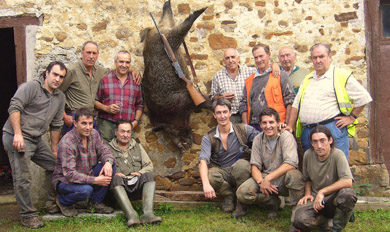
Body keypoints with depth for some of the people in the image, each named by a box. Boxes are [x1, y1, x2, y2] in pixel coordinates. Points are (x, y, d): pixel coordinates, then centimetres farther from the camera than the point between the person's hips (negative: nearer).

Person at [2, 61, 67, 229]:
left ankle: (53, 203, 26)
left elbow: (56, 125, 17)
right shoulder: (31, 87, -9)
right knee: (22, 178, -7)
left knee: (54, 164, 10)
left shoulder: (60, 97, 13)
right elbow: (14, 107, -18)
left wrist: (54, 149, 17)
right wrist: (18, 134, -27)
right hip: (16, 137, -8)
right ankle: (28, 216, 5)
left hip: (37, 139, 8)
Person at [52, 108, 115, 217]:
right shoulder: (66, 143, -27)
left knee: (110, 167, -13)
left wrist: (108, 162, -26)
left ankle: (95, 203, 1)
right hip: (65, 180, -7)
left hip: (88, 174, 7)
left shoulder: (94, 134, -4)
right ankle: (63, 202, 0)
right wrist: (95, 180, -35)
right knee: (86, 189, -36)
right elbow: (69, 174, -30)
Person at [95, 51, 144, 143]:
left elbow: (140, 105, 17)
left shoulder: (135, 81, 12)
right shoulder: (105, 79, 4)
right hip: (106, 124, -2)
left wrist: (136, 121, 4)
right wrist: (106, 108, -10)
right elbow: (95, 100, 7)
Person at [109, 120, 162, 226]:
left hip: (137, 185, 2)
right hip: (119, 186, -2)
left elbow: (149, 165, 17)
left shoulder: (138, 147, 22)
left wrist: (140, 172, -4)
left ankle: (148, 214, -42)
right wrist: (113, 173, -19)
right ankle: (131, 215, -47)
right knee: (116, 178, -34)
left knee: (148, 175, -27)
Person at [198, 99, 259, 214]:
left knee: (241, 164, -34)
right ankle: (228, 195, 0)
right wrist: (206, 184, -34)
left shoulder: (243, 130, -1)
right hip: (223, 173, 1)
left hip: (241, 172, 0)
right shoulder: (208, 138, -2)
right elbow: (203, 161, -16)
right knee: (210, 176, -32)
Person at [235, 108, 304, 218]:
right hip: (265, 177, 4)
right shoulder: (258, 139, 4)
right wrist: (261, 181, -21)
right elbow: (255, 166, 1)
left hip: (283, 179, -4)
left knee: (293, 175, -39)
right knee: (242, 193, -22)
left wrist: (268, 178, -26)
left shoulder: (286, 136, -11)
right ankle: (273, 203, 3)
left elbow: (291, 164, -24)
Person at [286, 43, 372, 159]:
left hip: (332, 129, -5)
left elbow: (363, 97, 0)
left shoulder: (342, 76, 1)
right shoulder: (307, 79, 18)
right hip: (307, 132, 6)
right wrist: (290, 126, 12)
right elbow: (296, 105, 19)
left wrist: (351, 118, -3)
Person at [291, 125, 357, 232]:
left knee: (347, 194, -39)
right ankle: (321, 219, 8)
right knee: (300, 220, -30)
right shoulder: (308, 155, -2)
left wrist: (322, 192, -24)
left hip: (333, 198, -2)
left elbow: (348, 182, -31)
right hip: (315, 198, 2)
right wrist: (307, 194, -2)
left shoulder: (337, 155, -17)